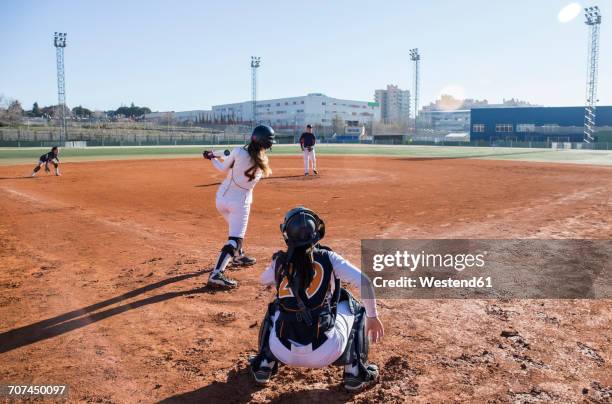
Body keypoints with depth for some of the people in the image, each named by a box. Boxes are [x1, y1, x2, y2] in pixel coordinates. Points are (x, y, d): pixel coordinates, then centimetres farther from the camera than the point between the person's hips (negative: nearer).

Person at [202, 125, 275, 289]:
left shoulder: (238, 152, -12)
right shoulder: (263, 163, -8)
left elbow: (223, 168, -1)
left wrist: (212, 158, 16)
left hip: (222, 197, 4)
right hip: (240, 202, -4)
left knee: (236, 228, 28)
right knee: (235, 239, -6)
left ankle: (238, 256, 48)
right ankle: (216, 274, -23)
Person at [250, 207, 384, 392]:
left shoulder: (280, 262, 5)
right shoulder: (328, 258, -2)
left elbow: (264, 280, 28)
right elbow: (365, 283, -7)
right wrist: (372, 317, 6)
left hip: (284, 353, 3)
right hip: (325, 354, -2)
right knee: (352, 306, 22)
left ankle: (264, 364, 29)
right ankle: (354, 371, 18)